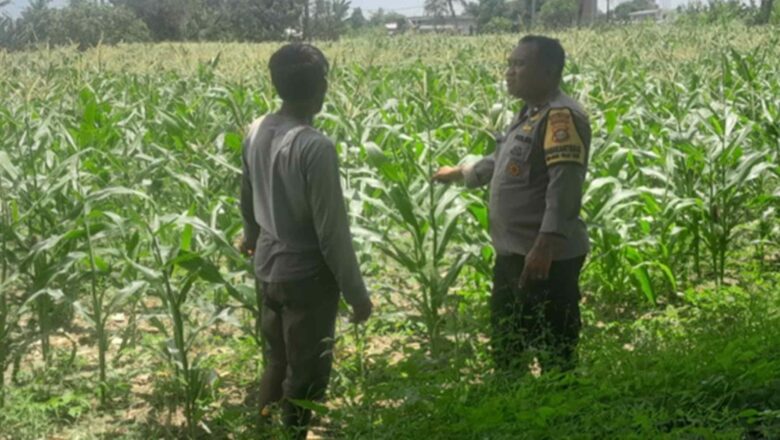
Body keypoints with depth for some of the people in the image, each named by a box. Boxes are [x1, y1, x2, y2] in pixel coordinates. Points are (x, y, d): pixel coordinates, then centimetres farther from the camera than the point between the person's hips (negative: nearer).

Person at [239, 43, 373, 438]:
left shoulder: (256, 132, -2)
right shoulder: (315, 148, -26)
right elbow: (332, 231, -21)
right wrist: (356, 293, -11)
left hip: (267, 270, 8)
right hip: (307, 277, -8)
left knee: (275, 365, 22)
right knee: (304, 378, 8)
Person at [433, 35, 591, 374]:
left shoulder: (561, 116, -16)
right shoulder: (529, 114, 16)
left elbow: (564, 184, -26)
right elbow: (504, 162, 33)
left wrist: (545, 245, -33)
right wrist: (462, 173, 45)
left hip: (547, 258, -11)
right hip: (512, 253, 11)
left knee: (553, 354, -5)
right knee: (504, 346, 21)